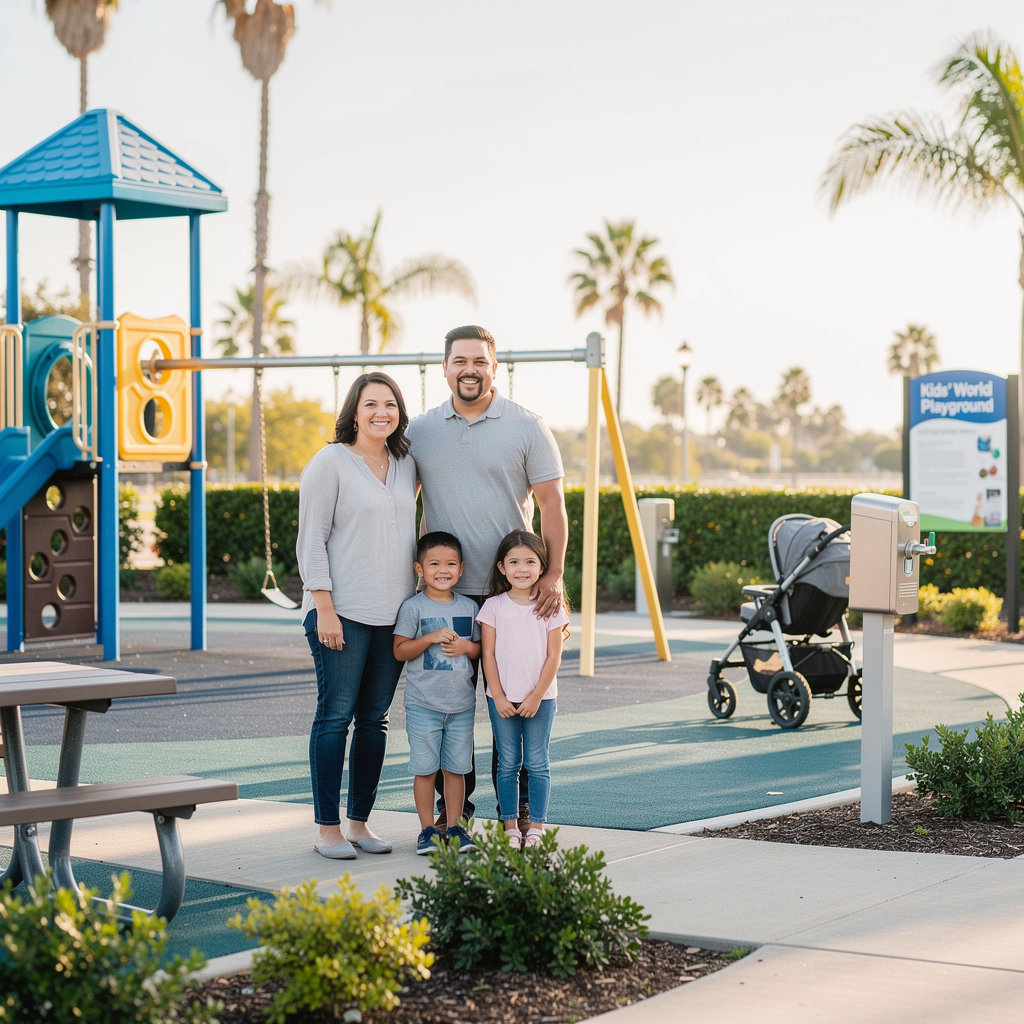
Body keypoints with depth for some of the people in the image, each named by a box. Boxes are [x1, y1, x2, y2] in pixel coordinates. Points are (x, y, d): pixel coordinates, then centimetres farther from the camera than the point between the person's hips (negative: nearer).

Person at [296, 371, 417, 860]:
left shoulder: (406, 465, 12)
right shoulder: (330, 462, -5)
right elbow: (312, 540, -8)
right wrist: (324, 608, -14)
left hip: (393, 614, 6)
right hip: (342, 612, -6)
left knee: (375, 718, 9)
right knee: (336, 715, -3)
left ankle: (359, 821, 17)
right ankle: (327, 828, 3)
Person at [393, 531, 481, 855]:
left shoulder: (469, 607, 7)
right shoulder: (413, 607, -5)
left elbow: (480, 648, 14)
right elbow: (400, 650, -7)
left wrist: (466, 646, -7)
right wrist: (431, 638, -19)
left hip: (462, 703, 3)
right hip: (423, 704, -3)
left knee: (455, 768, 8)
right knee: (424, 768, 1)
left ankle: (455, 827, 16)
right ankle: (427, 829, 10)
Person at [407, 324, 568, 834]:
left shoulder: (526, 428, 0)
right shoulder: (419, 431, 8)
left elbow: (552, 505, -2)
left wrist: (553, 575, -12)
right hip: (443, 591, 3)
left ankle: (519, 810, 10)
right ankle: (451, 810, 15)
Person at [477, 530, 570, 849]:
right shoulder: (493, 606, -1)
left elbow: (553, 657, -3)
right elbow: (488, 654, -1)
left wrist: (536, 697, -9)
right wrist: (498, 697, -7)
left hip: (541, 698, 0)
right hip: (502, 698, 1)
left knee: (537, 763, 3)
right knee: (507, 763, 5)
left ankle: (536, 826, 9)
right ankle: (510, 826, 11)